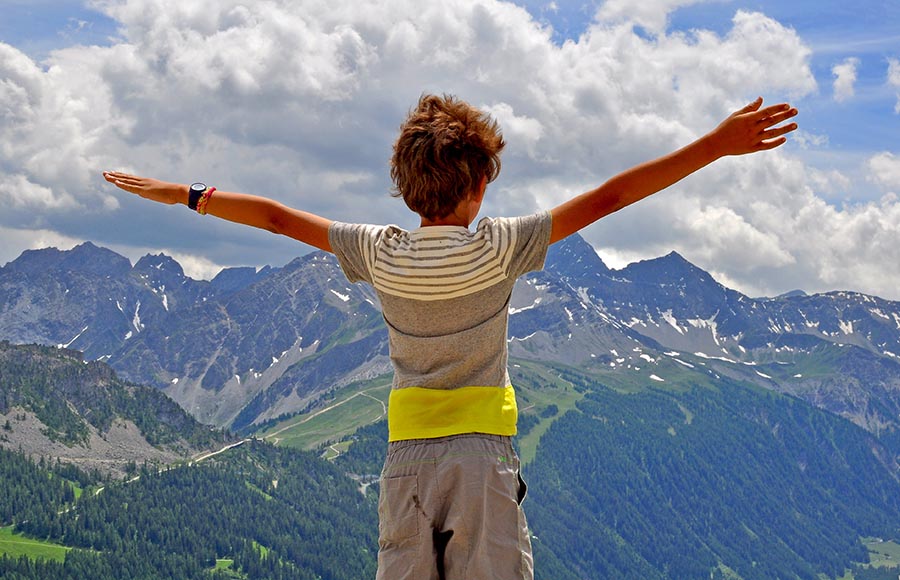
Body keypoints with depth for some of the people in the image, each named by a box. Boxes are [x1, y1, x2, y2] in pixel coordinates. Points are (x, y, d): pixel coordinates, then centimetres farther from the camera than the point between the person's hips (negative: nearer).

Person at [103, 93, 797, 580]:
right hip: (482, 454, -3)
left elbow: (277, 216, 6)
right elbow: (605, 199, -13)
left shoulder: (381, 255, -2)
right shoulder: (497, 248, -10)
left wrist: (183, 194, 18)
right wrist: (715, 146, -13)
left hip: (406, 459, 3)